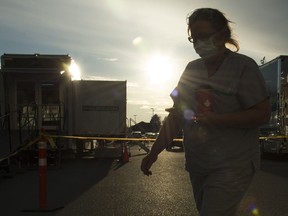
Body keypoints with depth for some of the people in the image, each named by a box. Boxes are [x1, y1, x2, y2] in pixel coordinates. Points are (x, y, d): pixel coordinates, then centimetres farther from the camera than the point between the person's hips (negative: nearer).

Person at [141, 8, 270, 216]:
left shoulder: (243, 66, -8)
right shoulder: (192, 69, 8)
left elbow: (262, 113, -13)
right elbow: (176, 114, 11)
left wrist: (216, 119, -25)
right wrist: (154, 152, 7)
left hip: (231, 167, -5)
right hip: (197, 167, 6)